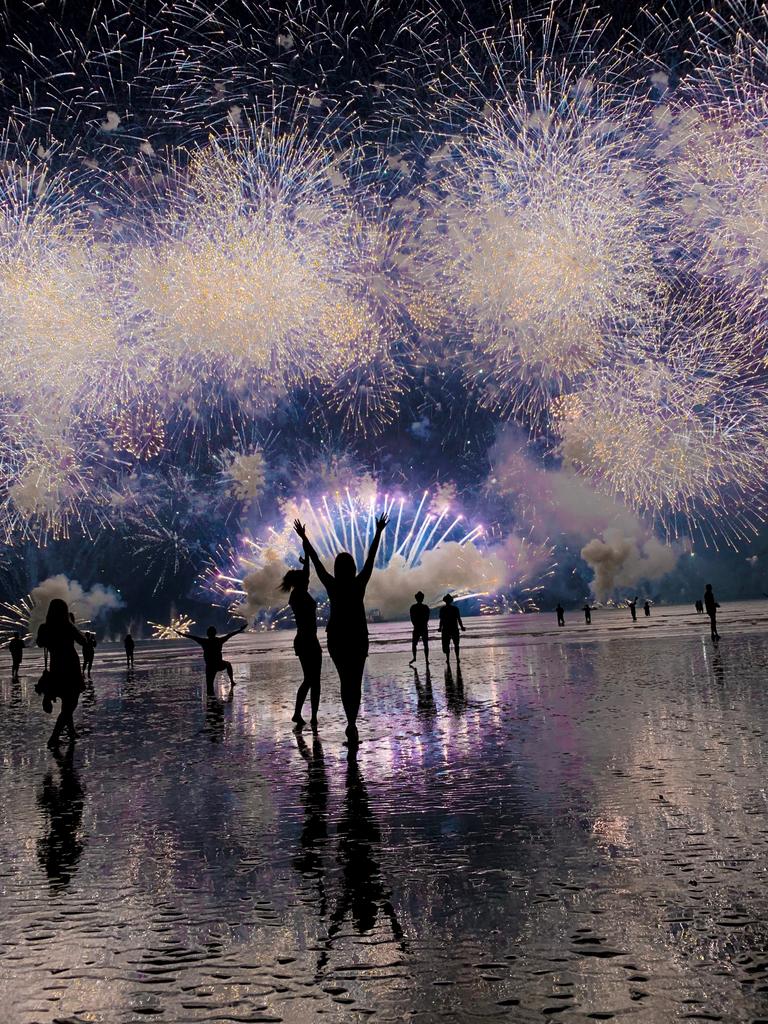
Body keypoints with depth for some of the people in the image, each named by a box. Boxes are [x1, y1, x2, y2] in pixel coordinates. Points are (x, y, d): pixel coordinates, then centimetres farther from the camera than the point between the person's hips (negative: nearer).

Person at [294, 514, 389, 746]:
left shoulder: (331, 585, -6)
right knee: (355, 681, 1)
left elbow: (315, 560, 1)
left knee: (345, 680, 13)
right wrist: (378, 532, 4)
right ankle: (352, 724, -14)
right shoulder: (359, 584, -8)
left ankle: (351, 723, 10)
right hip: (358, 638, -1)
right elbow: (371, 558, -3)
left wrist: (303, 538, 9)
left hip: (336, 638, 1)